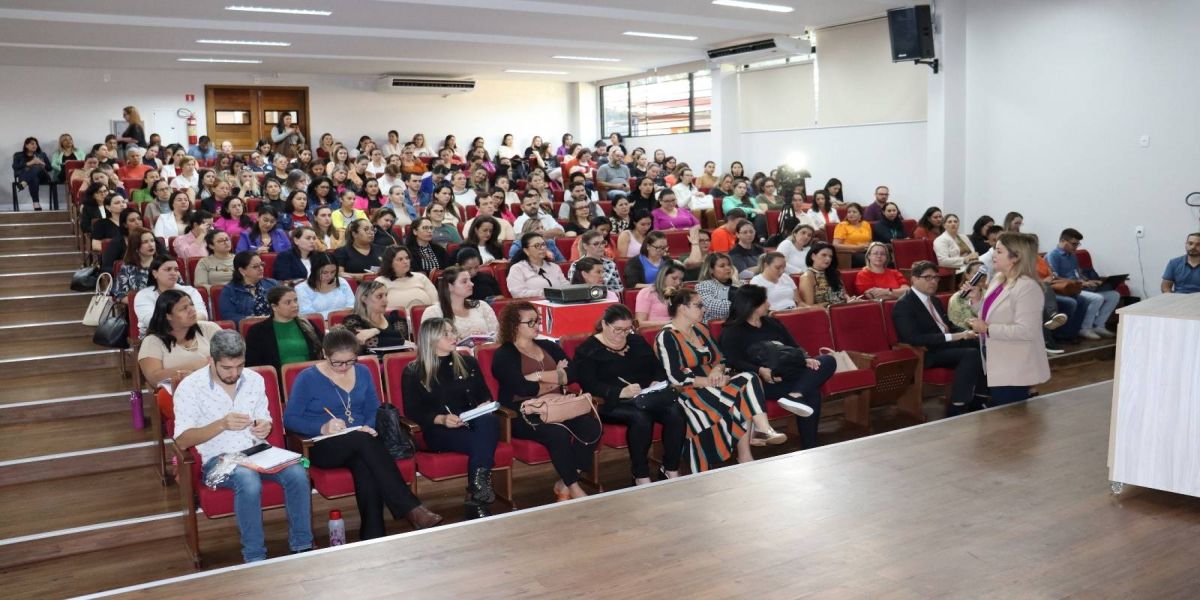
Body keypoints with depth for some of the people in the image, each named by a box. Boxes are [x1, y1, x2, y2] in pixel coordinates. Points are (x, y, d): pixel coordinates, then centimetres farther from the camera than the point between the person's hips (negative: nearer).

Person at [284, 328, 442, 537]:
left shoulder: (362, 372, 13)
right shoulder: (307, 378, 0)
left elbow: (374, 409, 17)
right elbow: (289, 419, -3)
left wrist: (369, 427, -7)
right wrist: (323, 428, -19)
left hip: (360, 444, 4)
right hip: (325, 449, -3)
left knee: (365, 465, -36)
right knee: (364, 441, -37)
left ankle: (373, 536, -36)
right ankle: (411, 508, -41)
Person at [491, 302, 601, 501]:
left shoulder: (548, 346, 18)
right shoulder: (504, 355, 0)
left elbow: (572, 372, 4)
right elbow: (523, 388, -16)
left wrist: (539, 376, -11)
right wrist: (556, 379, -2)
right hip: (522, 414, -6)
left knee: (591, 426, -21)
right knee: (558, 434, -33)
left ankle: (564, 484, -11)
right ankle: (574, 488, -17)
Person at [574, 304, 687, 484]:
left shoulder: (637, 341, 19)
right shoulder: (588, 350, 1)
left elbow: (657, 367, 20)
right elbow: (589, 385, -12)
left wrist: (657, 382, -5)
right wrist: (621, 392, -26)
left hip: (649, 398, 5)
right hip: (611, 403, -5)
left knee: (675, 412, -24)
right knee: (640, 417, -36)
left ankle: (670, 470, -10)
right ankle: (641, 477, -22)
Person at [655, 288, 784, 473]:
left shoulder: (700, 329, 16)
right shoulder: (666, 337, -9)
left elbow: (719, 358, 16)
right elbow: (676, 377, -17)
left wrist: (717, 370, -7)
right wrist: (709, 381, -17)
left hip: (712, 385, 8)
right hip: (689, 393, -8)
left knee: (748, 379, -19)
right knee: (740, 399, -25)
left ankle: (763, 430, -26)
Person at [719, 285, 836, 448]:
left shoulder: (772, 323, 24)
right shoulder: (731, 332, 2)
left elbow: (794, 347, 19)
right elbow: (734, 363, -11)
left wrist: (806, 359, -5)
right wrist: (760, 370, -28)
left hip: (790, 372, 7)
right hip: (764, 380, -7)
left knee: (828, 361, -19)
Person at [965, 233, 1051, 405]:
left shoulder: (1027, 287, -21)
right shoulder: (998, 280, 7)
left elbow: (1025, 331, -29)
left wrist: (987, 329, -25)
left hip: (1014, 370, -9)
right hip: (997, 362, 9)